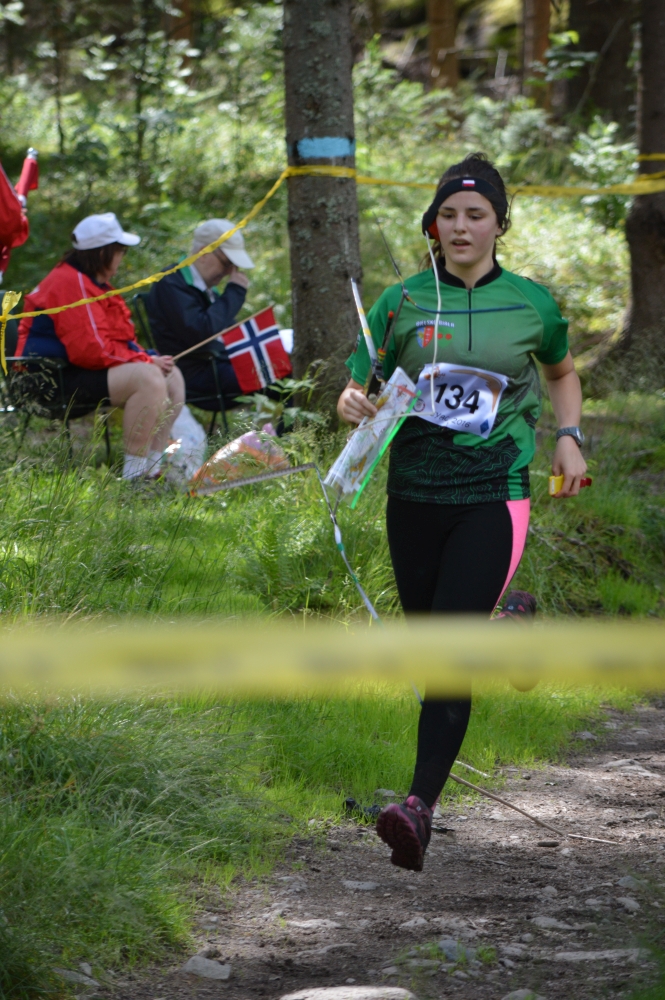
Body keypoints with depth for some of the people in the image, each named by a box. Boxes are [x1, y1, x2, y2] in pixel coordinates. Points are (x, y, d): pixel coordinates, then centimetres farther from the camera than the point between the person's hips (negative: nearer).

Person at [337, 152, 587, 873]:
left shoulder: (530, 302, 3)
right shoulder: (404, 301, 3)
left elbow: (561, 372, 23)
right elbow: (358, 386, 5)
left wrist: (569, 436, 7)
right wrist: (352, 405, -18)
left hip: (493, 495, -3)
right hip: (414, 490, 3)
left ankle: (421, 805, -20)